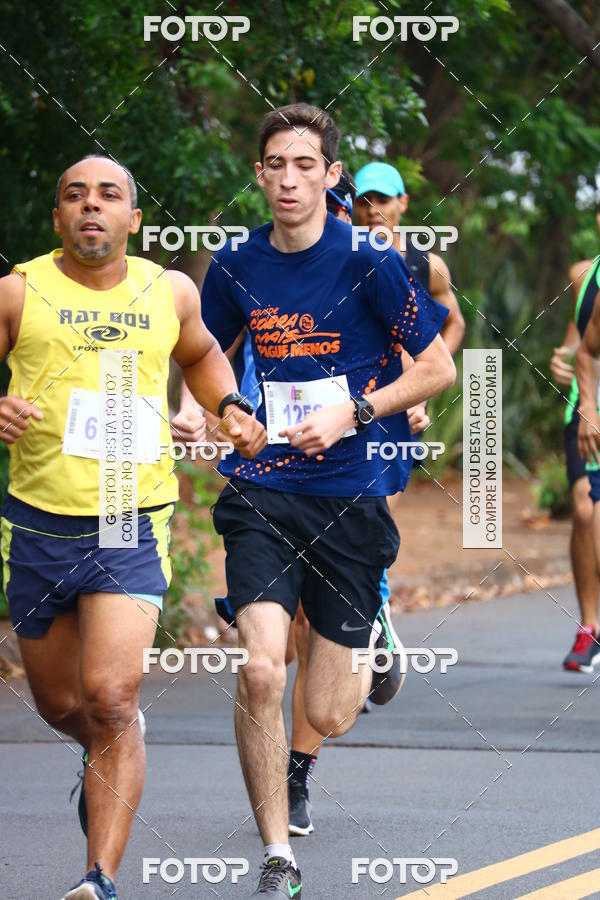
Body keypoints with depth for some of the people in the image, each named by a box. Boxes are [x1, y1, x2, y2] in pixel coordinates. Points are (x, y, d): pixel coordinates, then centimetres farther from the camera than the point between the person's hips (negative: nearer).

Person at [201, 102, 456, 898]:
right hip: (262, 493, 2)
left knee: (328, 718, 3)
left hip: (353, 496, -2)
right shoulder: (235, 266, 4)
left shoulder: (368, 263, -7)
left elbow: (439, 367, -2)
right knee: (260, 673, -19)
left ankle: (371, 642, 41)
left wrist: (351, 414, -12)